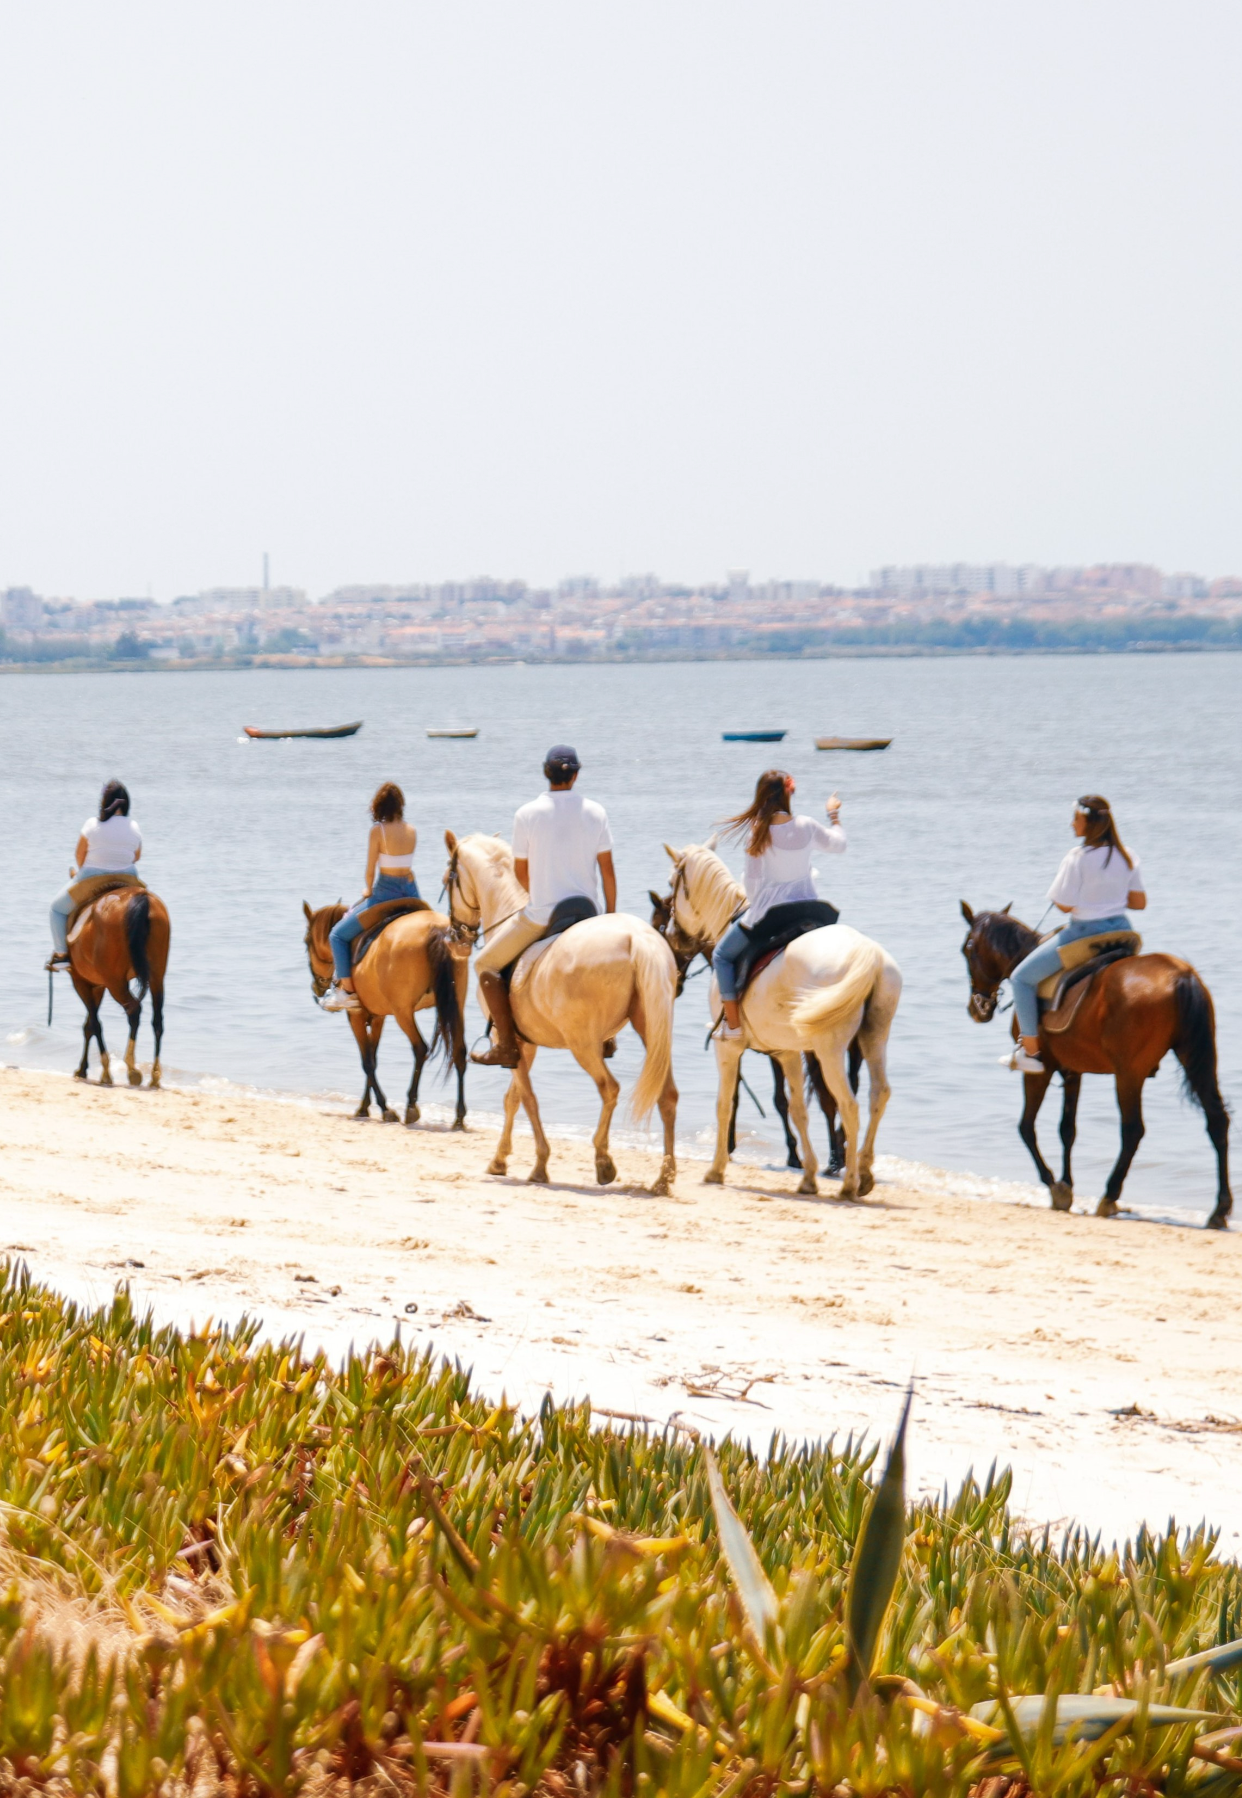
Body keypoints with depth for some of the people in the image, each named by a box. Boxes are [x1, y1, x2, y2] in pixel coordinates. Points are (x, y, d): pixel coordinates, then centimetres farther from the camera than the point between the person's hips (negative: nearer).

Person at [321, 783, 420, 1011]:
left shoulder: (378, 831, -12)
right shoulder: (412, 832, 4)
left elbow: (370, 870, -8)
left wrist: (369, 891, 13)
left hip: (385, 894, -6)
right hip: (411, 893, 6)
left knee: (338, 934, 6)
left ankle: (347, 991, -3)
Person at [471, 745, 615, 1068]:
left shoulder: (527, 814, -8)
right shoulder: (595, 812, -2)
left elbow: (521, 873, 1)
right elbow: (607, 871, 0)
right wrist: (611, 917, 10)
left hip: (541, 916, -4)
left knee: (486, 965, 12)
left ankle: (506, 1046, 2)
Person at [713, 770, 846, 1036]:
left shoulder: (758, 831, -14)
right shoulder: (808, 827, -4)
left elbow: (751, 878, -8)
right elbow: (838, 845, 15)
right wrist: (834, 815, 32)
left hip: (767, 911, -4)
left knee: (722, 956, 15)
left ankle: (733, 1023, 9)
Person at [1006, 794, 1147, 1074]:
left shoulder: (1078, 858, -18)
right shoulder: (1128, 858, 2)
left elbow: (1064, 904, -16)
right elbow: (1139, 902, 6)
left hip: (1085, 932, -7)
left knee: (1022, 977, 5)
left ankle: (1031, 1052, 2)